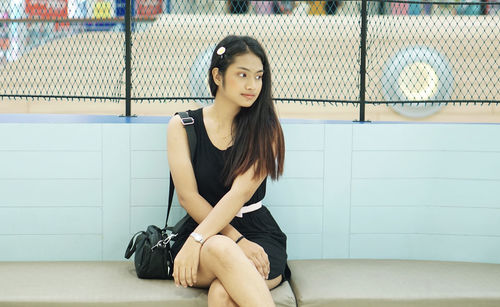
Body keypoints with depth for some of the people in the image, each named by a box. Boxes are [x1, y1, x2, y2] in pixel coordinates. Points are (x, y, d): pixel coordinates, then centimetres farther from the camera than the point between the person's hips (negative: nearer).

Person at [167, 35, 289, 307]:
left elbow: (240, 193, -11)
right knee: (220, 250, -38)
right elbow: (187, 196, -5)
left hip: (259, 233, -1)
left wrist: (196, 240, -25)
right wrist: (237, 241, -17)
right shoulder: (182, 125, 5)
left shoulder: (265, 128, 3)